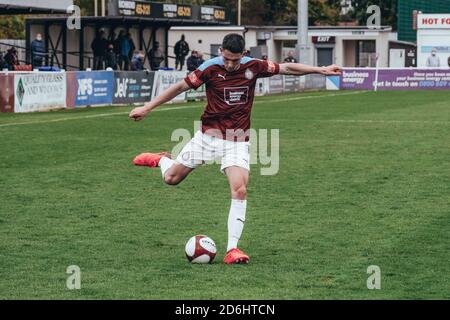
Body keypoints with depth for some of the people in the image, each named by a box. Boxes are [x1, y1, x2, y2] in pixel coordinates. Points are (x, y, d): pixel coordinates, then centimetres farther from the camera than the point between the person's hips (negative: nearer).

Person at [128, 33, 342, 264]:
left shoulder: (253, 67, -6)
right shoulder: (210, 68, -12)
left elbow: (288, 68, 4)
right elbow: (180, 87, -6)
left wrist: (321, 70, 2)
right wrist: (147, 108, -8)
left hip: (237, 141, 1)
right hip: (208, 135, -1)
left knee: (240, 191, -17)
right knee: (171, 178, 3)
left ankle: (232, 249, -13)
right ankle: (162, 160, 41)